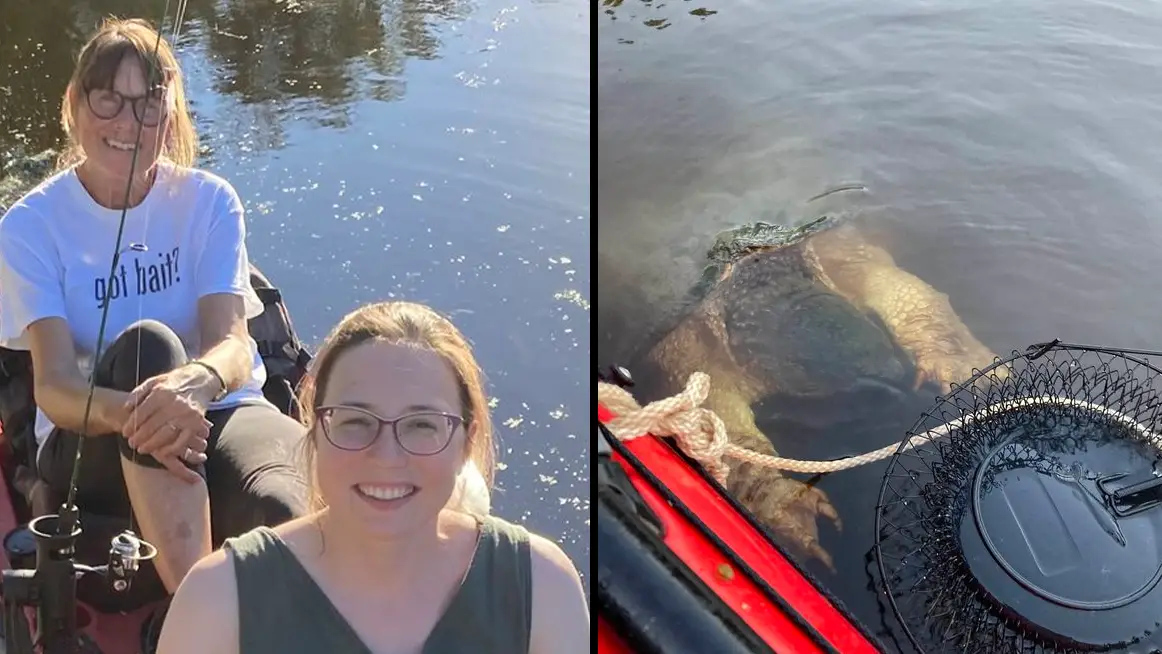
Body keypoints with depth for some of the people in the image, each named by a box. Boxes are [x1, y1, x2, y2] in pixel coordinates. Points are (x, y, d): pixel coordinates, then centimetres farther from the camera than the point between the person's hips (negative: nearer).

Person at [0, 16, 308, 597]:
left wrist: (196, 380, -38)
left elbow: (231, 344, -12)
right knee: (148, 342, -36)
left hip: (217, 412, 1)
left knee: (284, 508, -37)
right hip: (88, 444, 0)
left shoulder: (208, 201, 2)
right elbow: (52, 385, -14)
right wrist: (131, 411, -39)